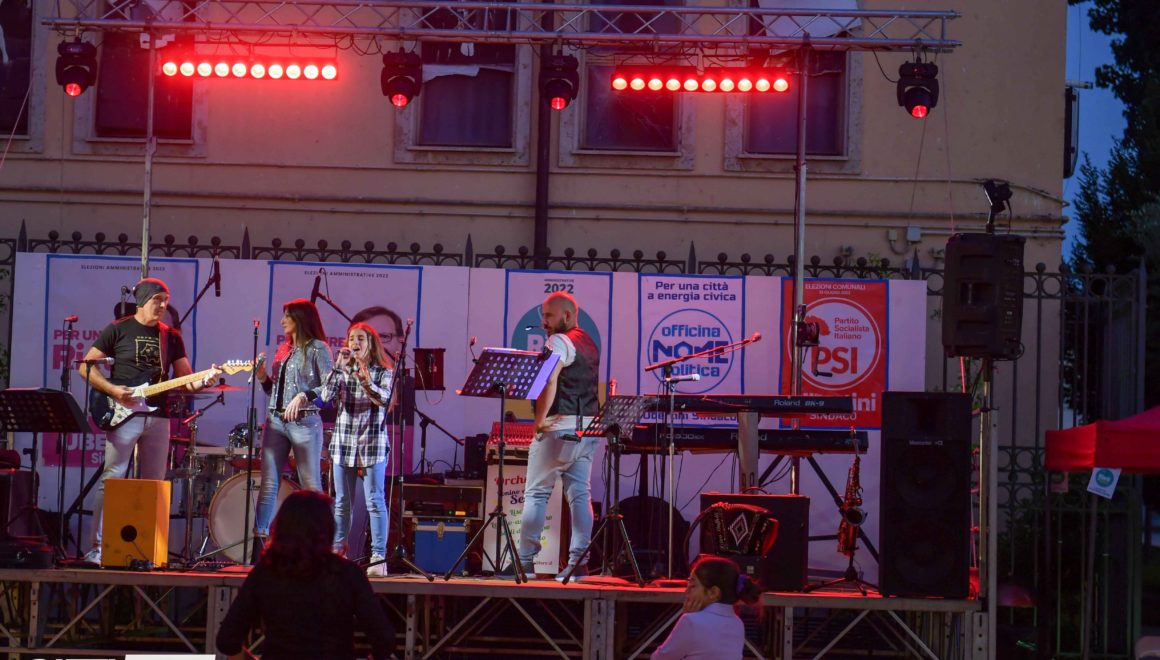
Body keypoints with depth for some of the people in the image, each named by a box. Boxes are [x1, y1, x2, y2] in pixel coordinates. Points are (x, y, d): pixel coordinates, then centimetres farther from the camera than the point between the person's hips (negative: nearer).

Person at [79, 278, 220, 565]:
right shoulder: (118, 330, 1)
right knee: (112, 480, -8)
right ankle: (97, 548, -7)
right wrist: (112, 390, -12)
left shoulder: (171, 336, 14)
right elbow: (86, 367, 1)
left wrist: (203, 380, -10)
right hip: (124, 415, -5)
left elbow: (185, 378, 12)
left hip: (158, 417, 5)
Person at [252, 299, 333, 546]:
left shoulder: (317, 349, -2)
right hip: (276, 421, 6)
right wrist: (263, 377, 4)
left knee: (311, 486, -4)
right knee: (268, 484, 3)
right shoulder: (283, 350, 19)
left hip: (304, 422, -6)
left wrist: (304, 396, -21)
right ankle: (259, 535, 3)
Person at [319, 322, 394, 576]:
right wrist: (338, 367, -10)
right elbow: (326, 396, -4)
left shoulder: (383, 373, 3)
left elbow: (385, 399, -13)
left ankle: (378, 557, -8)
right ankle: (336, 552, 13)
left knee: (375, 501, -7)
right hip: (343, 441, 3)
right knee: (341, 502, 8)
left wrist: (366, 382, -29)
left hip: (372, 443, -3)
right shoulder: (342, 371, 11)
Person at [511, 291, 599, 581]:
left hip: (560, 426, -8)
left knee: (536, 493, -2)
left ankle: (525, 561, -3)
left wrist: (538, 421, -14)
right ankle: (578, 562, -2)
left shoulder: (558, 342, -8)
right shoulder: (589, 344, 19)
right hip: (588, 427, 8)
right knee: (580, 494, 3)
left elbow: (549, 383, -19)